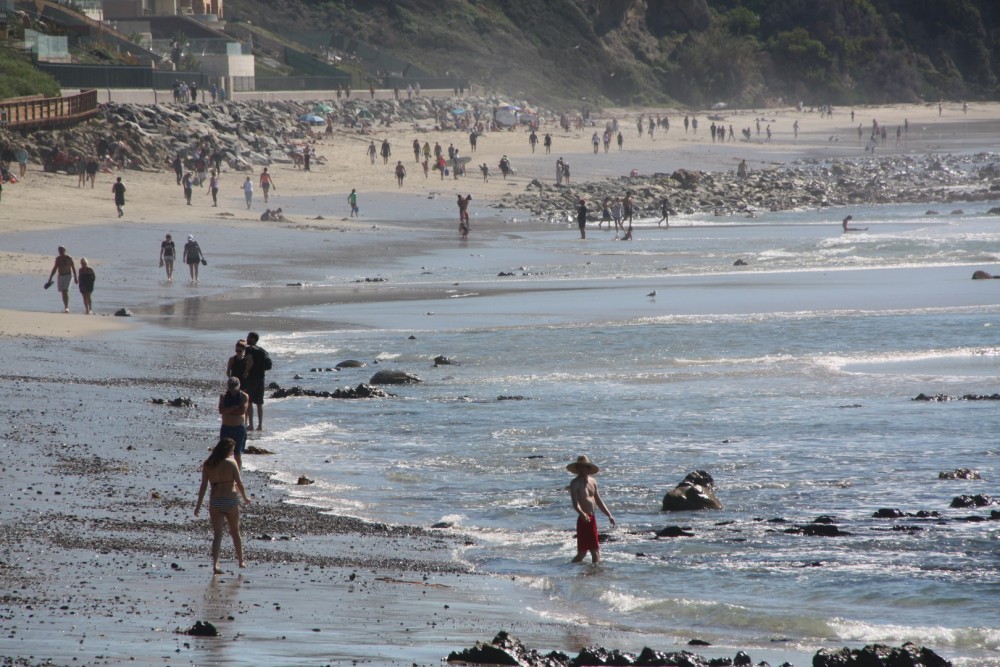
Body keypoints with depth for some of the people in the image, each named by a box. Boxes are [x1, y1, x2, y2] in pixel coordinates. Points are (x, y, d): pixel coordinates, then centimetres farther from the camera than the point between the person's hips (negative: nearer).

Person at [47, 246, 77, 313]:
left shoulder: (69, 258, -6)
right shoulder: (58, 258, 8)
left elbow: (73, 268, -1)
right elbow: (55, 268, 14)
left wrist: (75, 278, -2)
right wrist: (50, 278, 11)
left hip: (67, 276, -5)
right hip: (60, 276, 5)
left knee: (65, 291, -18)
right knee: (63, 292, 6)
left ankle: (66, 307, -20)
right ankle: (66, 307, 16)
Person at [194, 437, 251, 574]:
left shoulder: (207, 465, 1)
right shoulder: (231, 463, -6)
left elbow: (203, 486, -1)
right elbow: (239, 483, -6)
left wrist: (198, 505, 3)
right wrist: (245, 498, 11)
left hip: (214, 502, 1)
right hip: (231, 500, -1)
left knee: (217, 535, 0)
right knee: (235, 532, 18)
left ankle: (215, 564, -17)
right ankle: (241, 561, 31)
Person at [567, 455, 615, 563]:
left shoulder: (592, 482, 14)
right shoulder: (575, 483, -7)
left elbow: (599, 501, 22)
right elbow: (575, 503, -21)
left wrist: (609, 515, 17)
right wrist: (582, 514, -39)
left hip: (592, 518, 7)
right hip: (583, 519, -7)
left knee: (595, 550, 10)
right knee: (582, 552, -9)